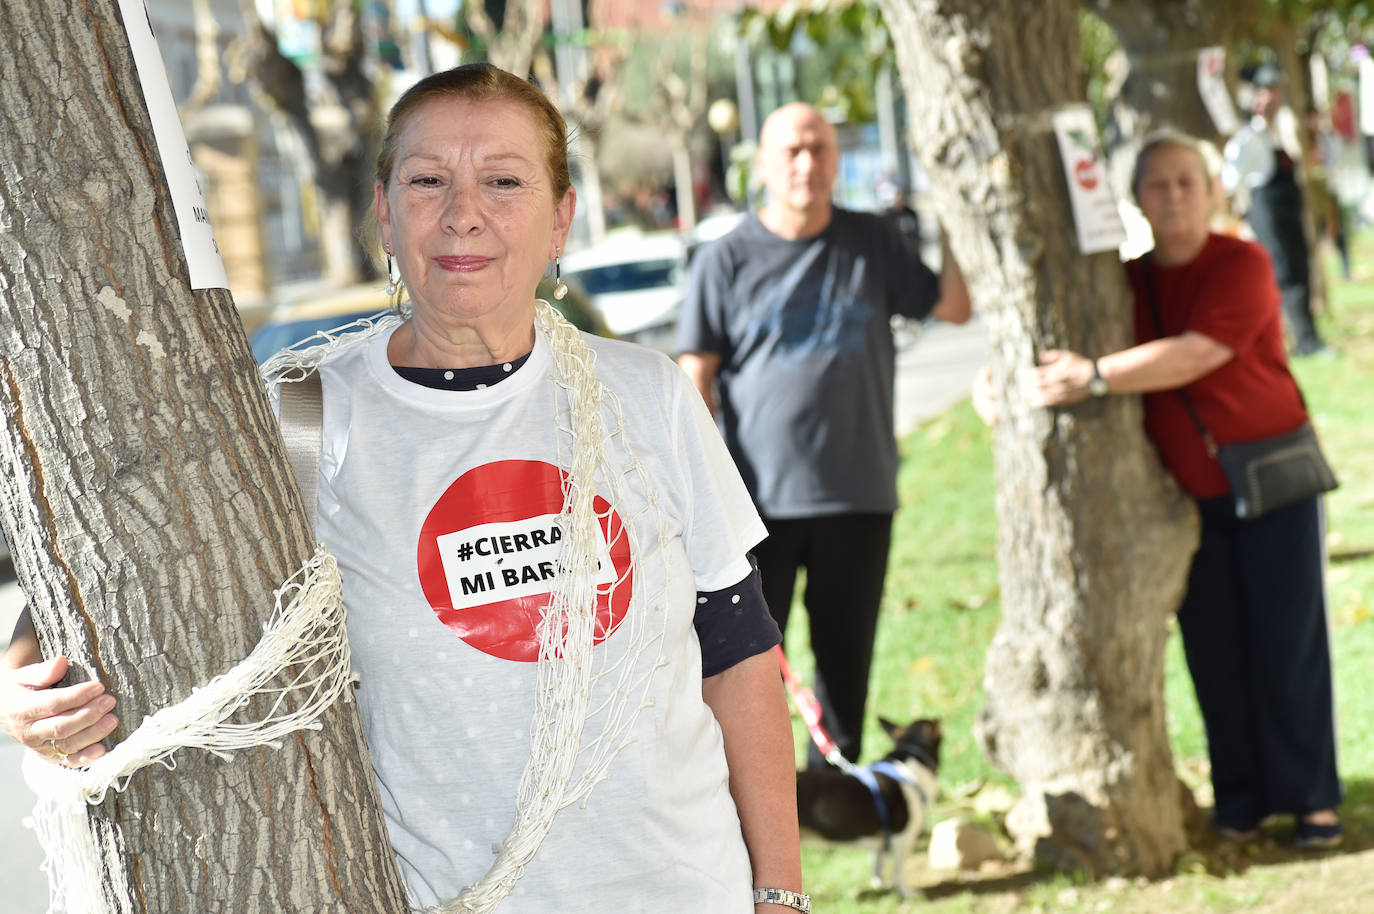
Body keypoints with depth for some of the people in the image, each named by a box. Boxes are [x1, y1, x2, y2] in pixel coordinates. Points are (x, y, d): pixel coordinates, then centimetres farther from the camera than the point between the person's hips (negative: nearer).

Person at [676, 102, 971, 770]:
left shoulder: (872, 243, 8)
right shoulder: (726, 261, 0)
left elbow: (954, 306, 3)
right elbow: (696, 379, -1)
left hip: (859, 494, 3)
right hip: (758, 497, -3)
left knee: (846, 658, 11)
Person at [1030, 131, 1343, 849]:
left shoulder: (1242, 266, -11)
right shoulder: (1129, 282, 7)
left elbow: (1194, 356, -24)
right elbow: (1056, 353, 16)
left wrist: (1093, 378, -29)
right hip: (1187, 491, 4)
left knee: (1288, 640, -4)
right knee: (1214, 649, 3)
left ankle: (1311, 798, 4)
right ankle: (1240, 795, 12)